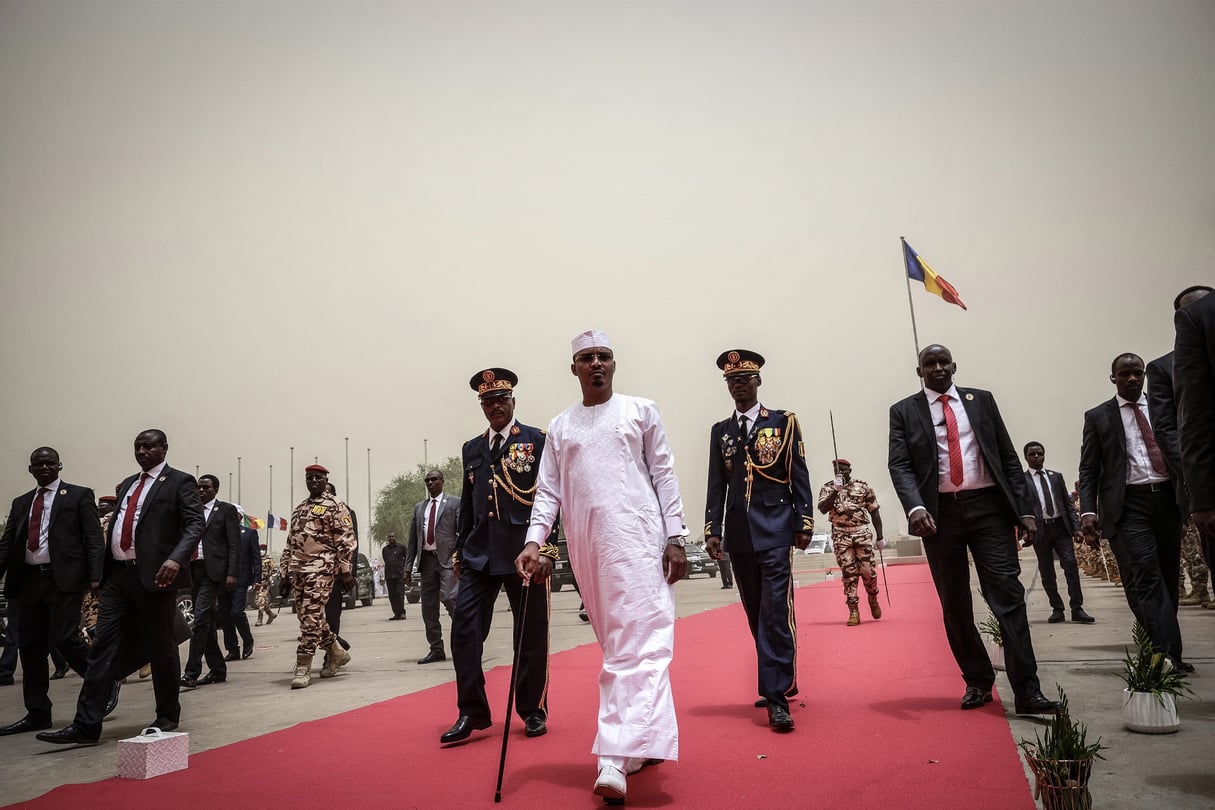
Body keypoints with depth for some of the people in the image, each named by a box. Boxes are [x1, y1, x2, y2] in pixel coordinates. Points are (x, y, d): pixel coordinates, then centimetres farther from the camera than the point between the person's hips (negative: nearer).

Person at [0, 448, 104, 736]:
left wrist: (94, 576, -14)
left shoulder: (79, 495, 2)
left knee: (65, 640, -12)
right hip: (27, 580, 6)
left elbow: (94, 538, -4)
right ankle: (37, 713, 18)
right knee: (30, 646, 8)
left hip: (63, 578, -6)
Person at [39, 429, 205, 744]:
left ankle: (168, 715, 19)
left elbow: (195, 524, -13)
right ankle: (86, 725, 6)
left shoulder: (180, 482, -3)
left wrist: (176, 558, -29)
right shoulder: (127, 484, 19)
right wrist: (104, 570, 16)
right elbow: (117, 527, 22)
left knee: (160, 647, 4)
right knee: (103, 647, 3)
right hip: (118, 575, 6)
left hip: (153, 575, -6)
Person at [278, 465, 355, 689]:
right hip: (297, 568, 8)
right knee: (306, 616, 10)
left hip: (321, 568, -8)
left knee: (311, 616, -10)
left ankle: (303, 668, -3)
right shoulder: (299, 508, 20)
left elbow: (346, 540, -7)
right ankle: (337, 653, 26)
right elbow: (290, 543, 22)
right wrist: (284, 573, 17)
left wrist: (345, 570, -13)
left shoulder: (335, 506, -1)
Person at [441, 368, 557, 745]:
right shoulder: (471, 449, 14)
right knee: (465, 628, -3)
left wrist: (547, 550, -11)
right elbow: (467, 505, 18)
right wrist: (459, 551, 15)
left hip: (524, 553, -4)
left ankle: (533, 711, 22)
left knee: (531, 634, 5)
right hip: (479, 554, 4)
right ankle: (472, 712, 10)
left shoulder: (537, 441, 0)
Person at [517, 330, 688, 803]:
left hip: (637, 537, -3)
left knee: (639, 642, -13)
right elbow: (548, 491, 11)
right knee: (615, 646, 10)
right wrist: (534, 541, -4)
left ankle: (616, 758, -16)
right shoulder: (559, 427, 15)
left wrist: (675, 537, -2)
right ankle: (641, 744, 22)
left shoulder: (640, 411, 7)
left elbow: (664, 474, 5)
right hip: (586, 546, 4)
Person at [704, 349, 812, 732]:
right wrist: (713, 530, 4)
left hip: (774, 531, -3)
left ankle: (776, 696, -4)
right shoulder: (720, 431, 13)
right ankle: (781, 682, 27)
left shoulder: (784, 422, 5)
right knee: (757, 615, 11)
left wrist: (804, 524, -3)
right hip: (739, 535, 4)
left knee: (776, 612, -10)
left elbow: (799, 477, 3)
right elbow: (716, 485, 10)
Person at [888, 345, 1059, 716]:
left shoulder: (981, 400, 11)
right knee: (954, 604, 8)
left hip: (988, 506, 1)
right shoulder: (904, 411, 6)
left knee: (1008, 595, -5)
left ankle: (1026, 691, -1)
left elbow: (1008, 457, 10)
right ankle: (977, 682, 23)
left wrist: (1024, 508, 2)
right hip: (940, 513, 0)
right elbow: (899, 465, -4)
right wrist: (915, 508, -21)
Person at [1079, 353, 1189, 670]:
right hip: (1129, 505, -3)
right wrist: (1088, 511, -10)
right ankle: (1168, 653, -16)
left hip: (1168, 499, 4)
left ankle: (1165, 650, 20)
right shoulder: (1098, 416, 6)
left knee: (1168, 578, 9)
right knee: (1146, 577, -13)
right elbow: (1088, 470, 3)